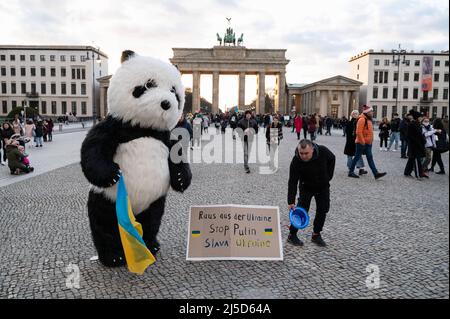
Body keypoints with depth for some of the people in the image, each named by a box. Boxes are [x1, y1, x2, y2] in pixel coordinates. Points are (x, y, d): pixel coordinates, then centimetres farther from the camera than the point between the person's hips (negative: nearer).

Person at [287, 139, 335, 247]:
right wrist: (291, 201, -30)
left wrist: (328, 176, -4)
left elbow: (332, 159, -1)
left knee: (323, 209, 4)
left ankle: (316, 235, 19)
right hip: (306, 187, -3)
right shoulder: (296, 161, -31)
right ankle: (292, 235, 4)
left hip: (323, 186, 3)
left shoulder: (323, 151, -25)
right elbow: (292, 182, -28)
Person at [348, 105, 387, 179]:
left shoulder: (368, 119, 15)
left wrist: (370, 141, 18)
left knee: (370, 158, 5)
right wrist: (362, 142, -21)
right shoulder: (362, 119, -16)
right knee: (357, 157, 0)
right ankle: (351, 172, 10)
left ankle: (376, 173, 3)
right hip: (361, 143, -9)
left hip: (368, 143, 9)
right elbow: (359, 132, -22)